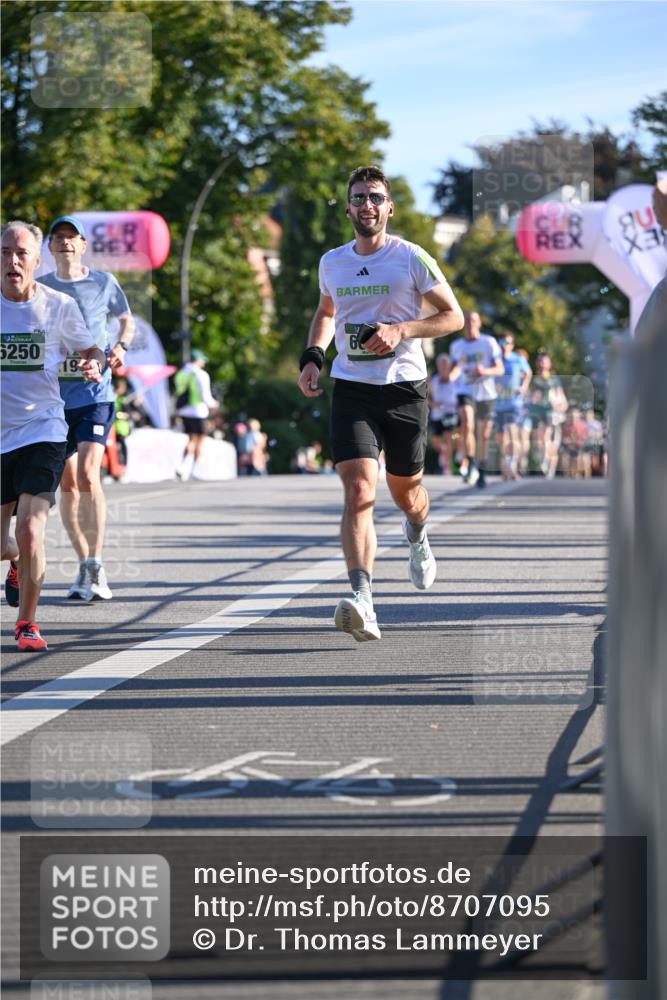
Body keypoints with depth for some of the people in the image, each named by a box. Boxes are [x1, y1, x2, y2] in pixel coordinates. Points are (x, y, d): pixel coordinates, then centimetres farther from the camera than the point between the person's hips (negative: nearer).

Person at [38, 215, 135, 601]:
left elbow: (127, 320, 18)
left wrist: (120, 347, -1)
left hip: (95, 392, -3)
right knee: (68, 484, 5)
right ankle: (85, 568, 16)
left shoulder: (103, 283, 2)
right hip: (55, 395, 3)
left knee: (88, 476, -17)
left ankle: (96, 565, -11)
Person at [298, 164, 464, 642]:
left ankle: (418, 536, 53)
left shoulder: (412, 258, -3)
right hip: (352, 388, 1)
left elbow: (454, 316, 1)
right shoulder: (332, 263, 8)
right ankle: (362, 601, -28)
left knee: (405, 492, 15)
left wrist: (401, 330, -14)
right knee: (359, 491, -18)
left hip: (405, 387, -1)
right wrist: (313, 357, 10)